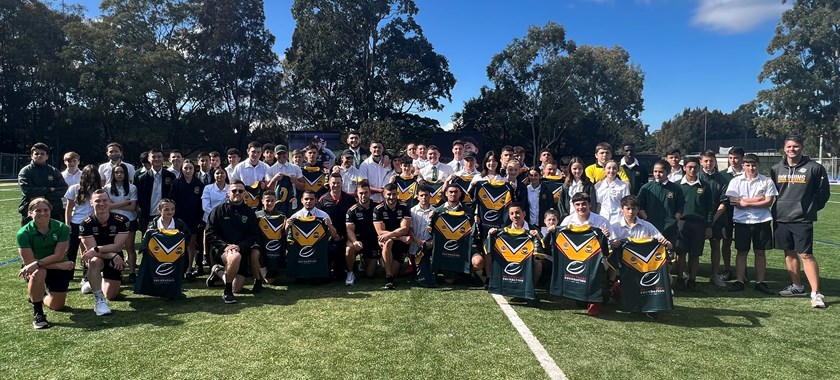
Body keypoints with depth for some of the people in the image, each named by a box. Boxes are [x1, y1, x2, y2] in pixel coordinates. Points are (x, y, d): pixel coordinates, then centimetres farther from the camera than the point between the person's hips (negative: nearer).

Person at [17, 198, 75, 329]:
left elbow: (58, 255, -22)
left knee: (57, 306, 3)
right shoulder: (23, 233, -20)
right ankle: (37, 314, -22)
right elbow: (28, 262, -24)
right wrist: (59, 265, -28)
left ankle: (42, 295, 41)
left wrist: (37, 263, -38)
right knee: (38, 273, -39)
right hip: (34, 269, -2)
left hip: (60, 269, 2)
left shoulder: (61, 228, -18)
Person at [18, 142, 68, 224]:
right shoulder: (25, 171, 3)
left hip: (54, 212, 2)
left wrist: (44, 197, -13)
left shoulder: (54, 171, 9)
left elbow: (63, 189, -3)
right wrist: (49, 189, -9)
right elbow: (27, 190, -11)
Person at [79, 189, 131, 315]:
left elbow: (117, 247, -21)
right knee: (94, 261, -39)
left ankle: (94, 283, 40)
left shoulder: (122, 221, -16)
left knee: (110, 296, 2)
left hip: (115, 260, 1)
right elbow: (91, 249, -22)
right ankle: (99, 300, -28)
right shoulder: (86, 224, -16)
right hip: (97, 258, -1)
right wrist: (113, 255, -35)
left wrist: (96, 249, -34)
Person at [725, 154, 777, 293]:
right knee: (742, 252, 5)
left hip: (762, 221, 0)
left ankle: (760, 282, 16)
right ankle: (739, 281, 11)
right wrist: (758, 199, -9)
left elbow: (769, 202, -7)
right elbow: (733, 201, -9)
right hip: (742, 221, 0)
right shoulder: (736, 181, 1)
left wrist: (746, 203, -12)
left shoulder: (767, 181, 1)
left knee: (760, 252, 7)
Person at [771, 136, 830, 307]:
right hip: (781, 219, 4)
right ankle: (796, 286, 25)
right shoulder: (776, 169, 7)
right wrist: (777, 210, 12)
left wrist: (811, 209, 3)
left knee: (806, 255, -7)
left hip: (802, 220, -4)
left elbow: (823, 192, 3)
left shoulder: (814, 168, -3)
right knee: (789, 253, 13)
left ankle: (816, 293, -3)